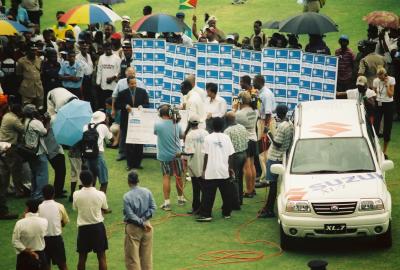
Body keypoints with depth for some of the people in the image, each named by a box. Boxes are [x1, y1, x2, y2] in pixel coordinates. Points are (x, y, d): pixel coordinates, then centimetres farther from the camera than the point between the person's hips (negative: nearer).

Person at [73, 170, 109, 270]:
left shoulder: (76, 194, -12)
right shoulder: (100, 194, -12)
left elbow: (75, 208, 4)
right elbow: (105, 209, 3)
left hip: (83, 228, 1)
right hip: (98, 226, -1)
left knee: (82, 256, 12)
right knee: (101, 256, 7)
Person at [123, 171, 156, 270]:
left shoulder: (127, 196, -18)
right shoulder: (147, 192, -5)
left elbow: (130, 215, -18)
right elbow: (153, 208, -4)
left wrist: (142, 224, -10)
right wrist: (143, 219, -8)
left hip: (133, 228, -5)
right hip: (146, 225, 5)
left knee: (132, 255, 4)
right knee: (146, 254, 15)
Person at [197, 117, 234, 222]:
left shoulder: (208, 138, -5)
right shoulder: (226, 138, 1)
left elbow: (206, 156, -5)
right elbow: (230, 155, 3)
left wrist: (204, 170, 2)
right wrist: (230, 168, 15)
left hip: (211, 171, -3)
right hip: (224, 171, 3)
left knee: (208, 194, -1)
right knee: (226, 193, 12)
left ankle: (206, 214, -5)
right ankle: (227, 213, 17)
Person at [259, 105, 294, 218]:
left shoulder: (282, 126, -21)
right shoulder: (290, 124, 8)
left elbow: (277, 144, -20)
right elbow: (290, 141, 16)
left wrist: (269, 134, -11)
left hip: (275, 158, -9)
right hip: (282, 157, 9)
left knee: (273, 183, -5)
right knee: (273, 183, 16)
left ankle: (269, 210, -3)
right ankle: (268, 208, 23)